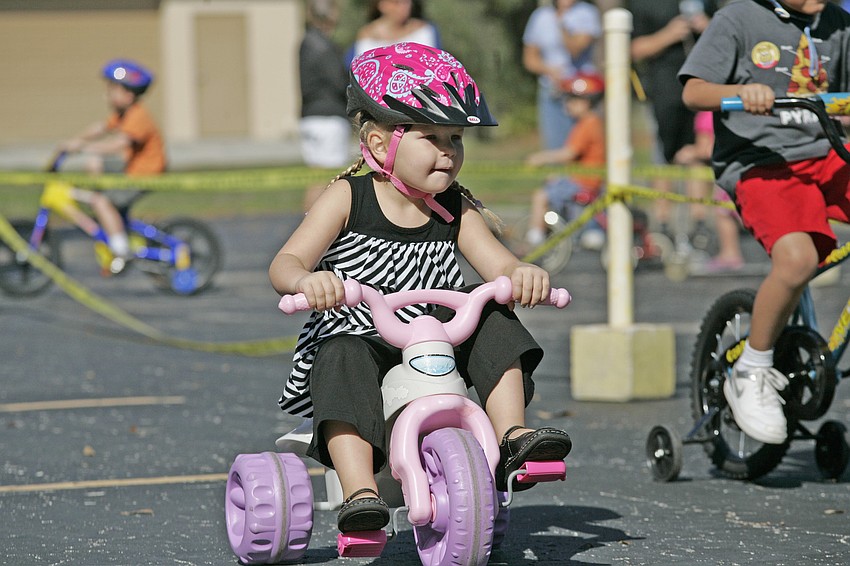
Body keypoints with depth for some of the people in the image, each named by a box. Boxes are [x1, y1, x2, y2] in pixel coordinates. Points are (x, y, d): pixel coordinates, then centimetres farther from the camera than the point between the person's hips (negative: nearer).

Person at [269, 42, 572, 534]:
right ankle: (360, 490, -45)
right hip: (357, 339, -3)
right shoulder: (348, 199, -4)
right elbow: (285, 263, -13)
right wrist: (306, 281, -39)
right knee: (345, 362, -35)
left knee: (493, 321, -18)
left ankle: (513, 437, -20)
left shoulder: (456, 210, 5)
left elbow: (499, 264, -5)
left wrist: (522, 274, -32)